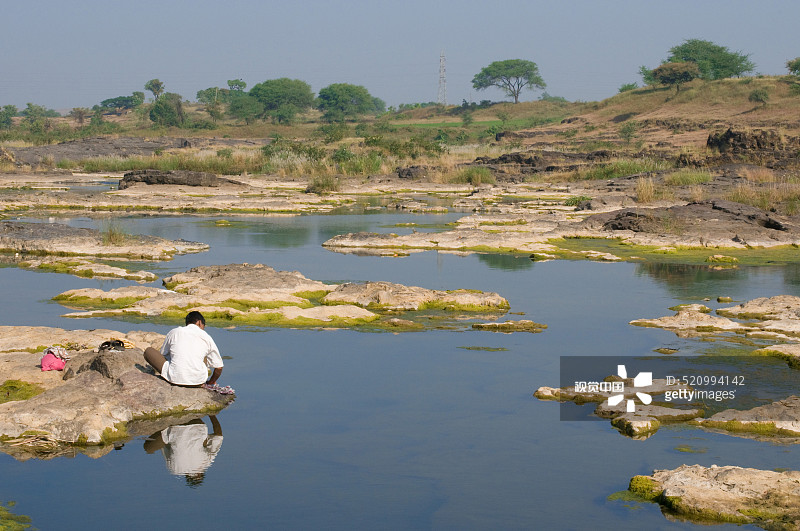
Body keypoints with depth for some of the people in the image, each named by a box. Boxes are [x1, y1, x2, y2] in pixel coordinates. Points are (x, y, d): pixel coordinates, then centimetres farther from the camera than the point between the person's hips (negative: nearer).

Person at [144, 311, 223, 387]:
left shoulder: (174, 332, 12)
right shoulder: (206, 337, 12)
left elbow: (162, 354, 26)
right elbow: (219, 367, 14)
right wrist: (210, 382, 35)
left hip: (175, 379, -2)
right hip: (198, 381, 2)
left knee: (148, 350, 17)